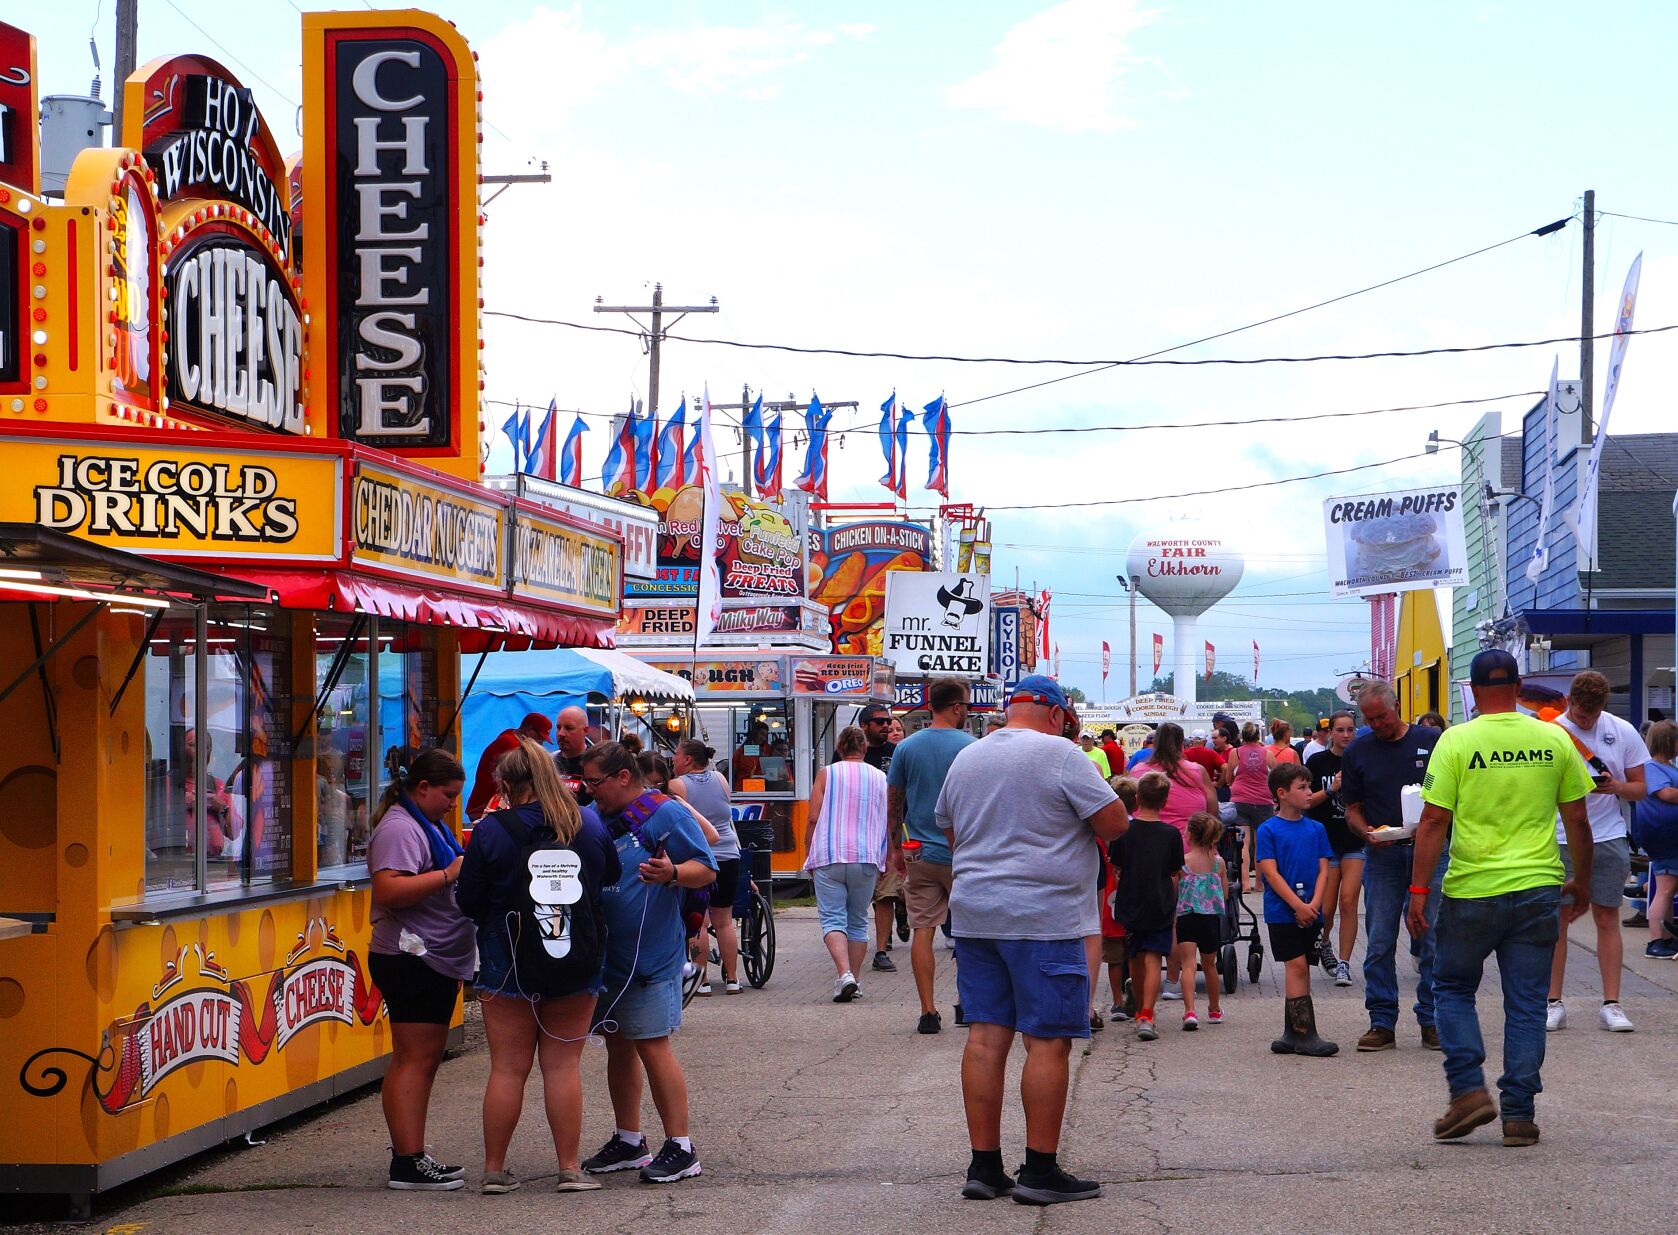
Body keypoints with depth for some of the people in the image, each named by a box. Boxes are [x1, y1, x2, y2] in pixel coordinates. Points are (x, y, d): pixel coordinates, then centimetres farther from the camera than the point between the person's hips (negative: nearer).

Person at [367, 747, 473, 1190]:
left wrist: (465, 871, 14)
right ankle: (409, 1163, -11)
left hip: (433, 960, 11)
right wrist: (450, 874, -25)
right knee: (416, 1059, -11)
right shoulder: (399, 828, -14)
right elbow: (389, 890, -26)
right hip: (413, 959, -11)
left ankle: (409, 1155, 16)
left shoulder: (426, 823, 20)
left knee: (412, 1060, 12)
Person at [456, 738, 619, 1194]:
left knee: (508, 1068, 5)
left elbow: (469, 902, -7)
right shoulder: (590, 824, -1)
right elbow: (612, 875, 15)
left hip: (509, 964, -2)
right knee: (564, 1065, 8)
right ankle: (570, 1167, 7)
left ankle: (494, 1169, 10)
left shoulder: (491, 831, -12)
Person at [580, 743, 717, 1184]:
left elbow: (706, 869, -14)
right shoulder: (598, 820, 14)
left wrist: (672, 872, -32)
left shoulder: (666, 813, -9)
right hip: (606, 954, 8)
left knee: (652, 1046, -9)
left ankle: (680, 1148, -4)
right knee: (618, 1046, 14)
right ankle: (628, 1141, 24)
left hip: (651, 958, -8)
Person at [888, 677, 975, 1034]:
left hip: (919, 854, 2)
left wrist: (896, 848, 17)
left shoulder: (907, 747, 2)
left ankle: (928, 1011, -1)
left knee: (922, 930, 2)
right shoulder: (970, 747, -7)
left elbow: (894, 803, 7)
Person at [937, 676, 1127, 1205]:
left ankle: (984, 1166, 9)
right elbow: (1114, 824, -9)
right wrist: (1074, 822, 10)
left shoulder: (965, 759, 13)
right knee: (1048, 1041, -3)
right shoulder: (1060, 754, -8)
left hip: (974, 914, 7)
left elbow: (949, 832, 24)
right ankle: (1040, 1171, -2)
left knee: (986, 1036, 7)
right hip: (1043, 917, -7)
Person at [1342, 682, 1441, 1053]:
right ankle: (1382, 1022, 7)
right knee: (1379, 942, 1)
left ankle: (1432, 1021, 8)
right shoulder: (1356, 752, 8)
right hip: (1382, 855, 1)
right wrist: (1369, 834, -11)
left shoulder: (1432, 741, 3)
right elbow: (1352, 809, 10)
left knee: (1432, 939, 0)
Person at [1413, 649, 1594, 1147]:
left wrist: (1419, 889, -5)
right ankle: (1520, 1114, 7)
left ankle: (1468, 1089, 2)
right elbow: (1577, 820, 7)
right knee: (1526, 1002, 8)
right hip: (1538, 889, 2)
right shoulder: (1555, 740, 2)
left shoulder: (1457, 741, -7)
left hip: (1472, 892, -2)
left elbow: (1434, 821, -10)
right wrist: (1581, 882, 19)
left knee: (1453, 988, 15)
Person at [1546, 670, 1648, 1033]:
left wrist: (1616, 787, -14)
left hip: (1608, 839, 1)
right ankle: (1554, 1003, 8)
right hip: (1558, 841, -1)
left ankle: (1611, 1005, 6)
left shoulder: (1623, 732, 3)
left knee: (1607, 919, 3)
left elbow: (1640, 788, 7)